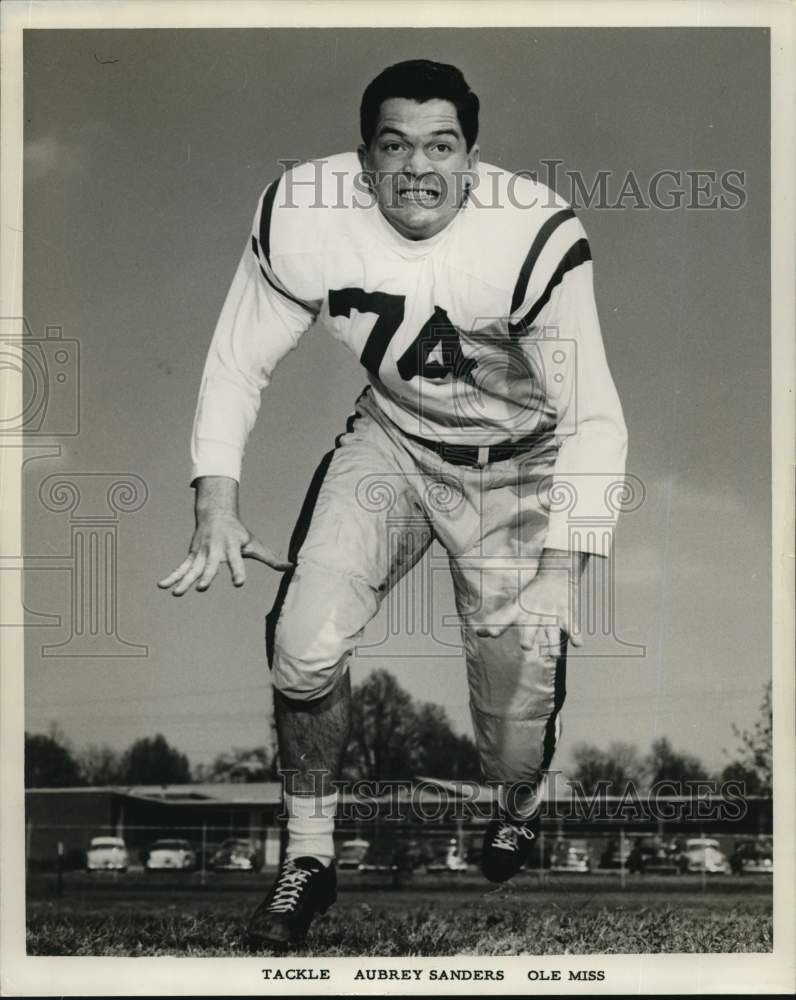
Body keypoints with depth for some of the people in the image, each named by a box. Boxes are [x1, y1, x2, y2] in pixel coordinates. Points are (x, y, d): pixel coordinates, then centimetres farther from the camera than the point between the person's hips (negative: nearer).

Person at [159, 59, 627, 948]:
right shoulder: (304, 219, -21)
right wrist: (216, 501, -18)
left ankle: (520, 809, 34)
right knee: (305, 642, -20)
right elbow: (239, 364, -6)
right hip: (391, 438, 2)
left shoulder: (534, 237, -28)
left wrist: (560, 569, -31)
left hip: (516, 465, -2)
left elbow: (593, 420, -22)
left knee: (517, 740, -6)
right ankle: (308, 857, 6)